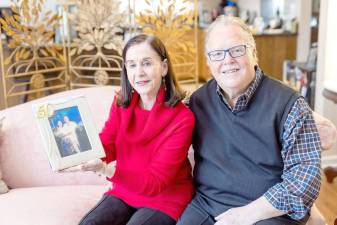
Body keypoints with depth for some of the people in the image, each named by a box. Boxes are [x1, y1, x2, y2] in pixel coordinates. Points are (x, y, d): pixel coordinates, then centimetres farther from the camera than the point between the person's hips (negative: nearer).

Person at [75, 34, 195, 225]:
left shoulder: (182, 118, -20)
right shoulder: (121, 104, -2)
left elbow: (154, 183, -22)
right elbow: (104, 149, -8)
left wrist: (106, 169, -37)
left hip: (165, 199, -4)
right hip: (125, 191, 4)